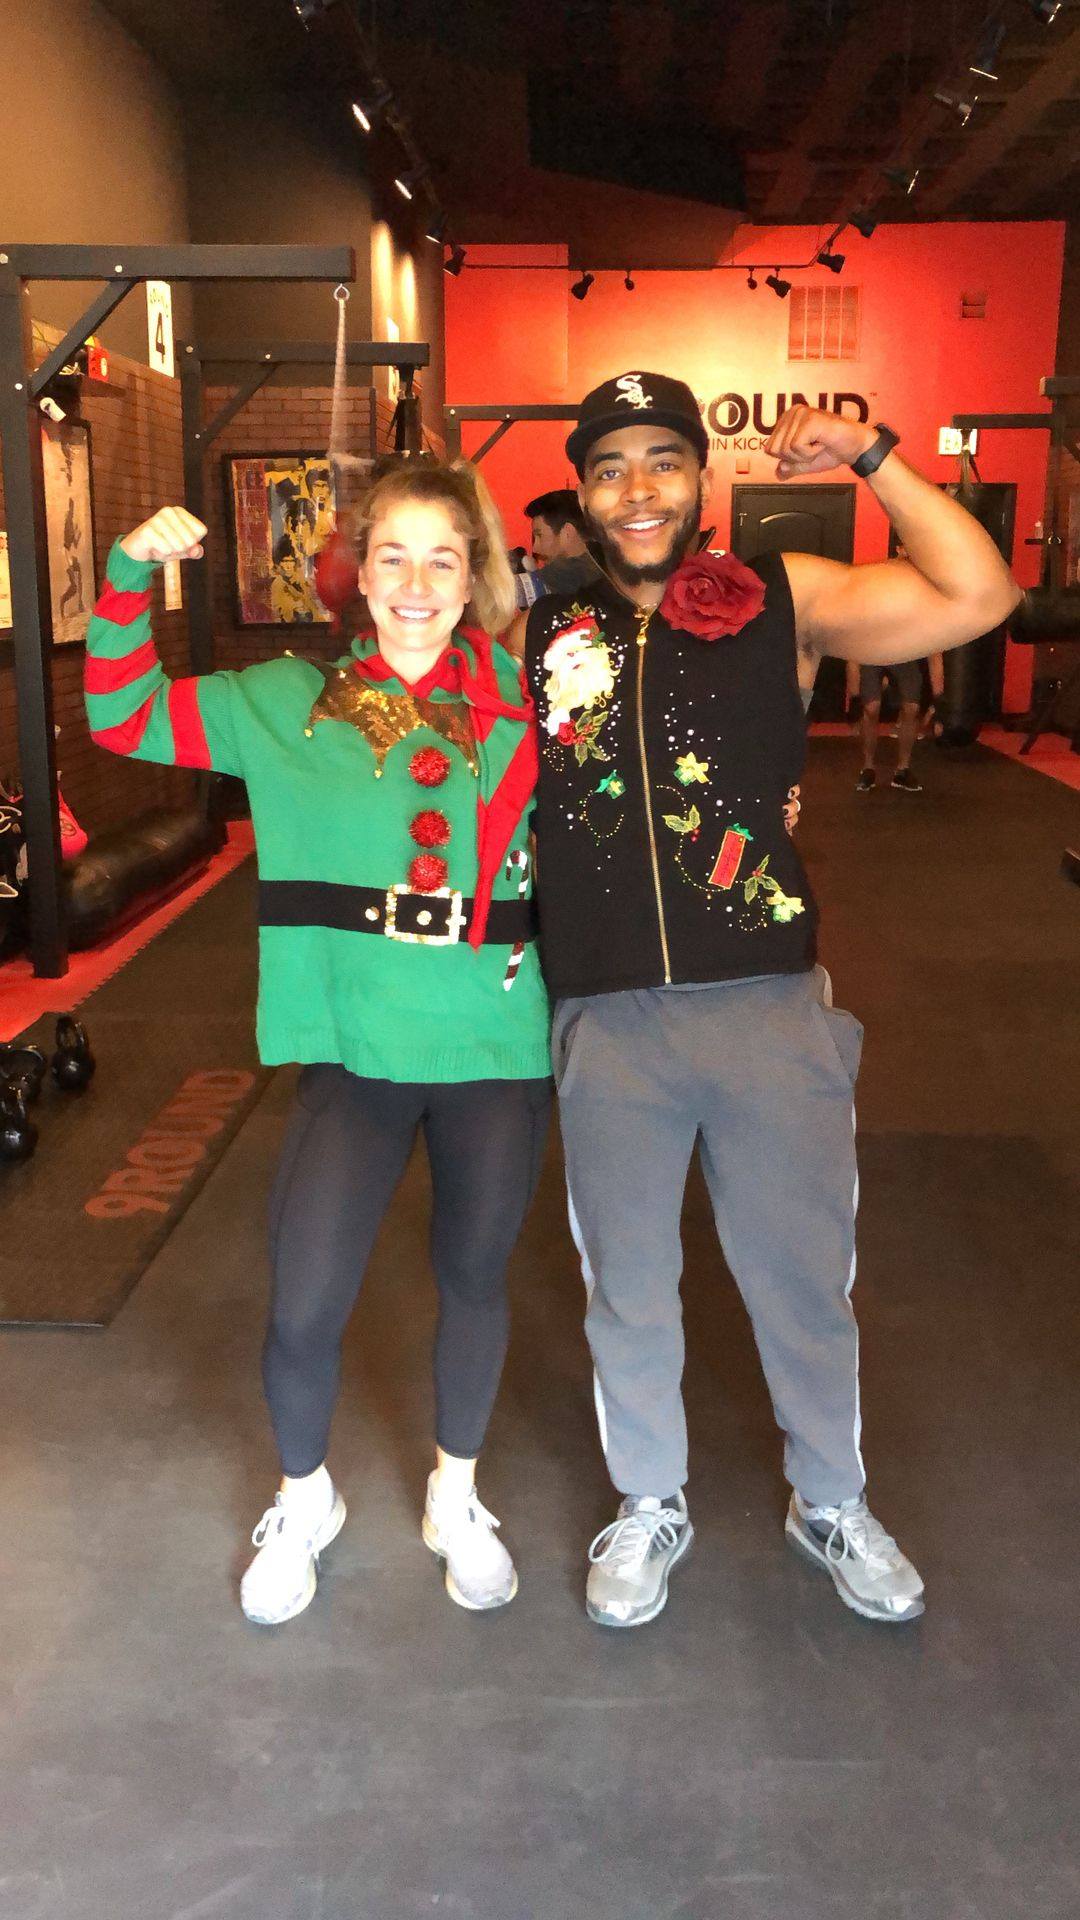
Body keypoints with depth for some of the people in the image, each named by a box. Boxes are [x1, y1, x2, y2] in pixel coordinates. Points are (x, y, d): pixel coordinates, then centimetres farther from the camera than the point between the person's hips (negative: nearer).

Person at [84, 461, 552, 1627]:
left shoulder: (519, 700, 1)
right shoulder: (291, 703, 0)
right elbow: (123, 718, 1)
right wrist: (132, 573, -10)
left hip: (498, 1049, 1)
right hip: (355, 1050, 0)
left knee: (474, 1280, 17)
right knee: (303, 1311, 0)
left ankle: (455, 1500, 44)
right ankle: (302, 1503, 34)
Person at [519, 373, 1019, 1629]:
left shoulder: (780, 602, -1)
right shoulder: (539, 628, 3)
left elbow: (974, 596, -10)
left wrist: (867, 456, -10)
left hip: (769, 1004, -1)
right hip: (607, 1017, 1)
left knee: (802, 1271, 15)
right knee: (626, 1284, 17)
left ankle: (830, 1503, 41)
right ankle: (648, 1508, 41)